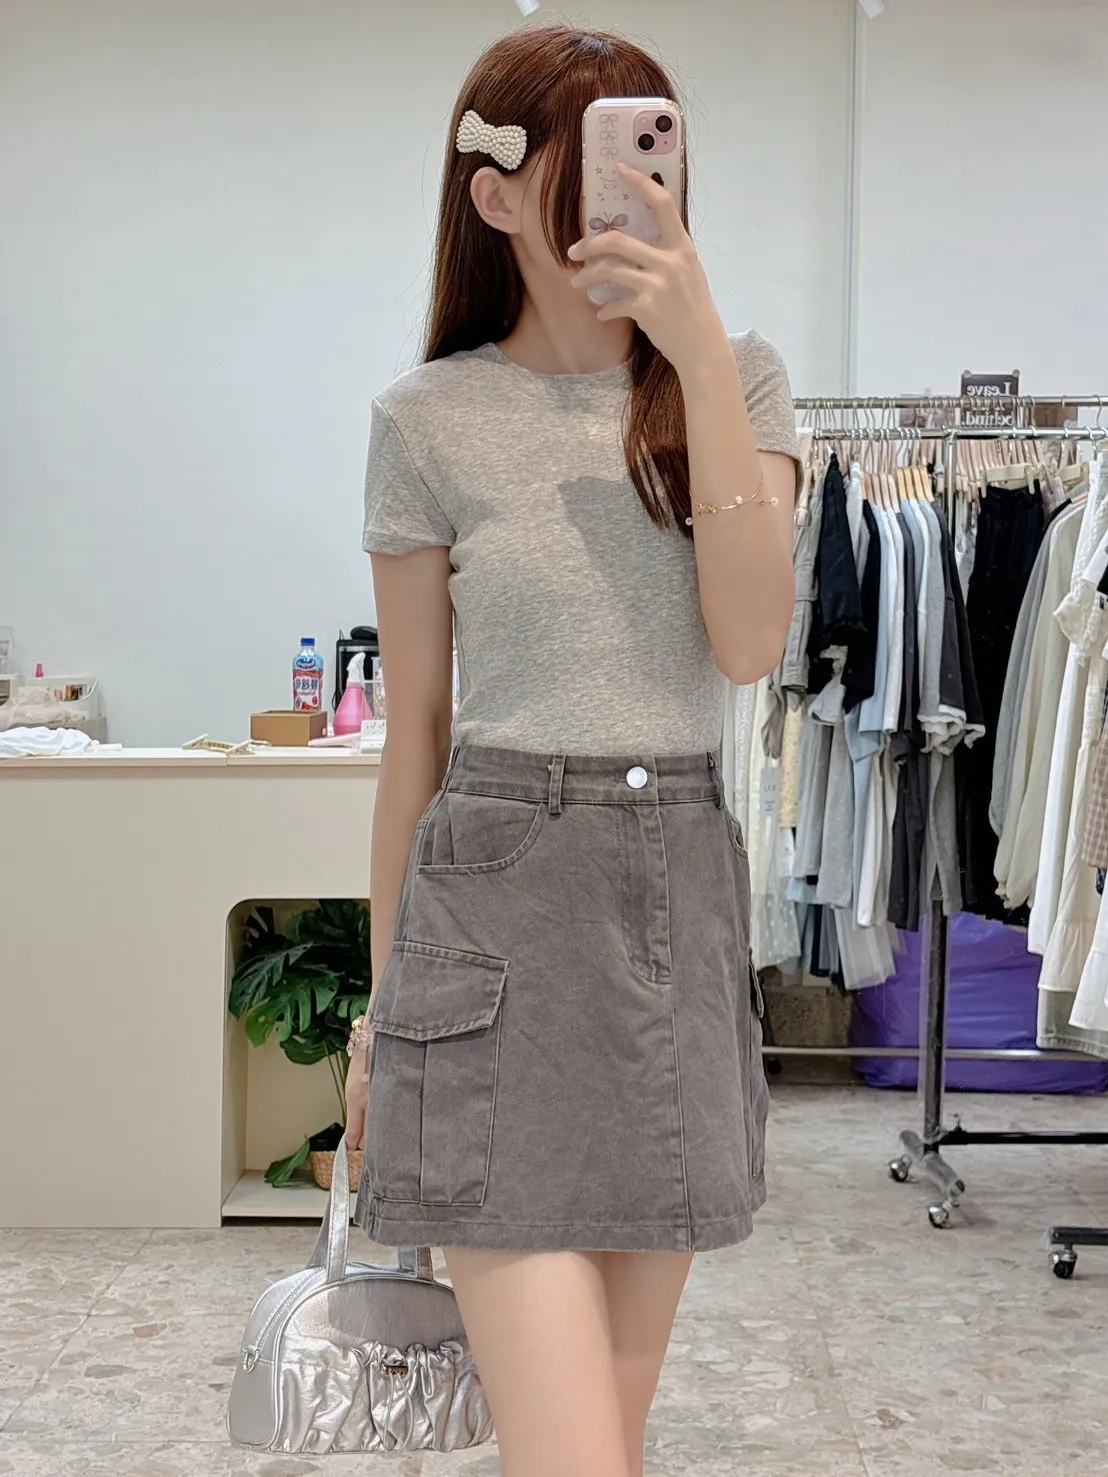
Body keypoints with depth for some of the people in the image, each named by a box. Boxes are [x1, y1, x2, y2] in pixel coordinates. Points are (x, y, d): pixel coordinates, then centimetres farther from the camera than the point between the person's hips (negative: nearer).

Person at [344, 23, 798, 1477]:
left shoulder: (735, 379, 6)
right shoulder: (431, 420, 1)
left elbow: (752, 641, -9)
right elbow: (415, 728, 6)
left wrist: (698, 350, -14)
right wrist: (383, 1001, 9)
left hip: (682, 895, 3)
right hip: (499, 897, -3)